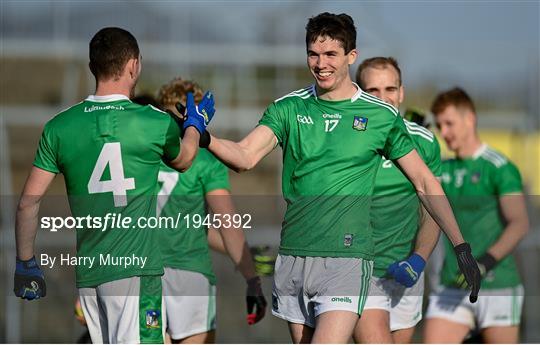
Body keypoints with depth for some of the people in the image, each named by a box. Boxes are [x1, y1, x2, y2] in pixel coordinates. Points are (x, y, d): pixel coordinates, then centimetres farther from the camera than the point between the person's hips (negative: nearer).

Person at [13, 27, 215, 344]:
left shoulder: (59, 127, 3)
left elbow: (29, 202, 3)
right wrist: (196, 124, 41)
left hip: (87, 270, 5)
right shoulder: (156, 124, -4)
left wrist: (26, 264, 14)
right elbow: (183, 160, 21)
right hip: (134, 268, -4)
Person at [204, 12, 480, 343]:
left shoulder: (382, 115, 2)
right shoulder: (289, 108, 6)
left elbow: (425, 183, 8)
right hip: (293, 256, 3)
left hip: (347, 257, -3)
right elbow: (245, 157, -8)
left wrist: (461, 246, 5)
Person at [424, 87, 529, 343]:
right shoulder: (443, 171, 13)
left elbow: (520, 223, -20)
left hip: (497, 286, -5)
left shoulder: (499, 168, -8)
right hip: (452, 288, 6)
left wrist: (486, 262, -33)